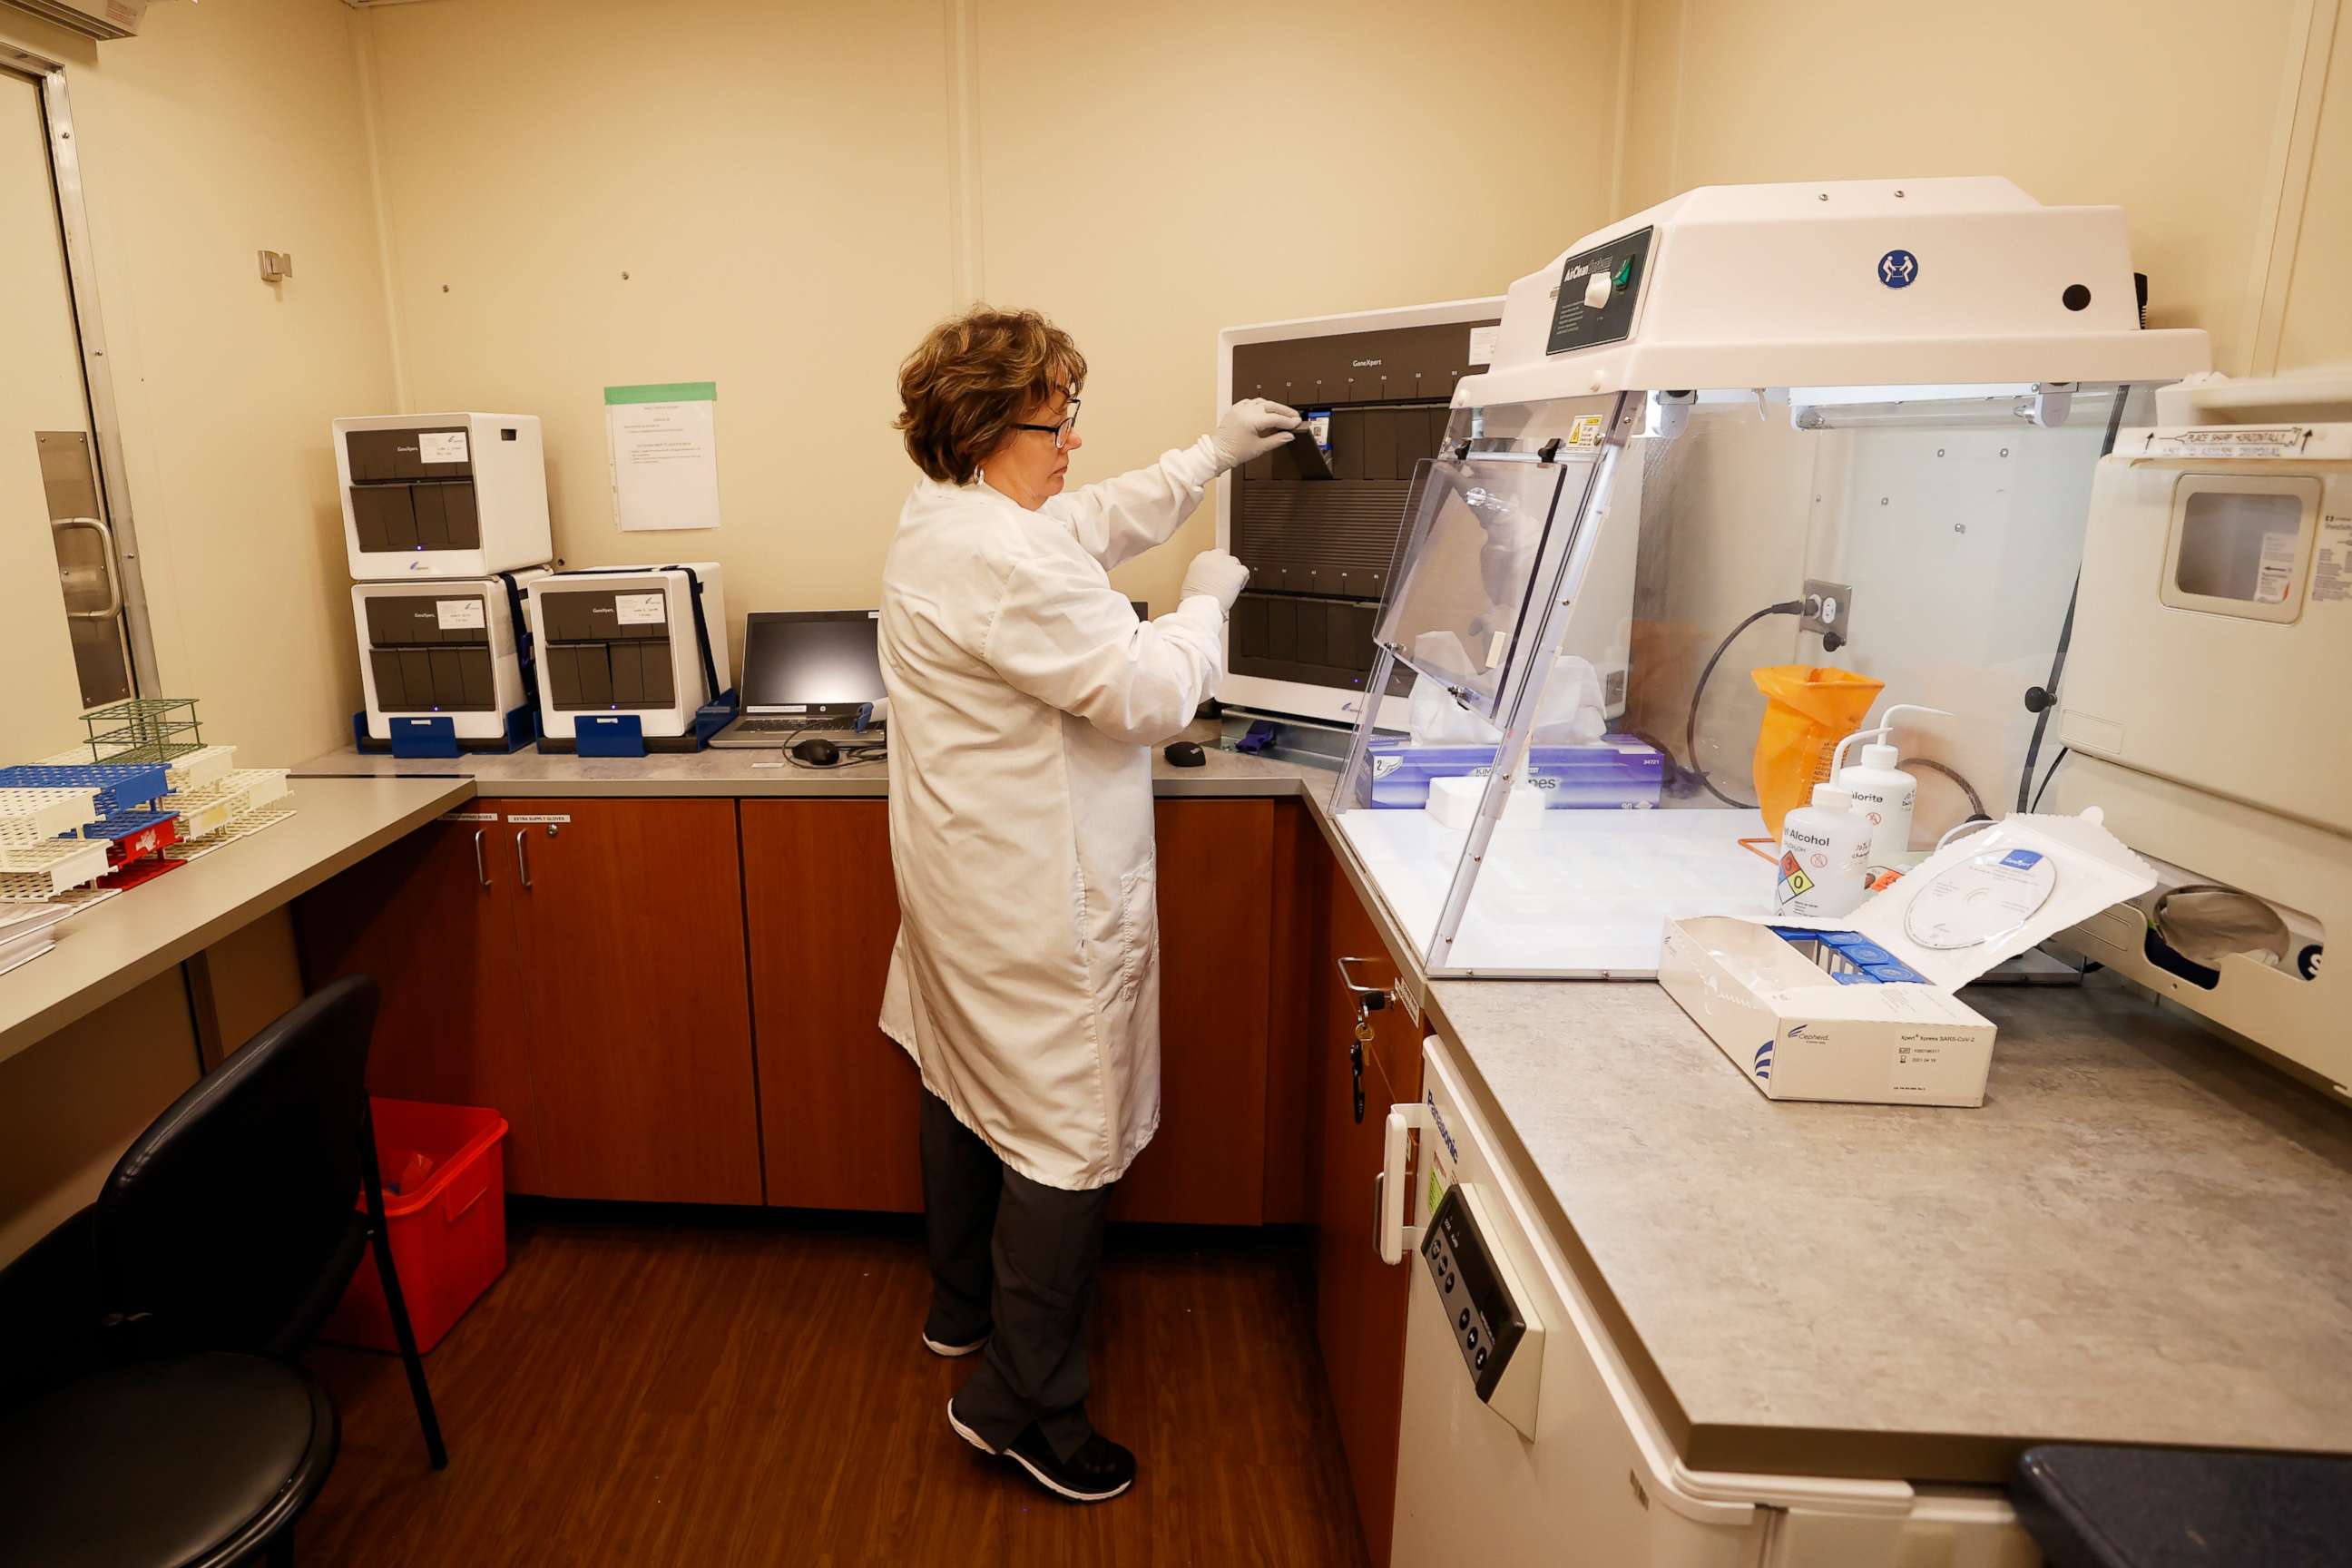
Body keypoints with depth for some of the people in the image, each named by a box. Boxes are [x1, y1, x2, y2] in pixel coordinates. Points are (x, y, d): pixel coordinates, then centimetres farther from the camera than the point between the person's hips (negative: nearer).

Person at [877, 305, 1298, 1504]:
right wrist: (1205, 603, -6)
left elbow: (1097, 521, 19)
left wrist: (1210, 455, 18)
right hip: (1036, 902, -11)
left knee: (967, 1088, 24)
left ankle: (961, 1307, 46)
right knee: (1069, 1136, 2)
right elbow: (1149, 694, -24)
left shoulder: (944, 517, 7)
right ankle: (1023, 1404, 18)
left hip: (965, 876, 11)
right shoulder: (1002, 561, -26)